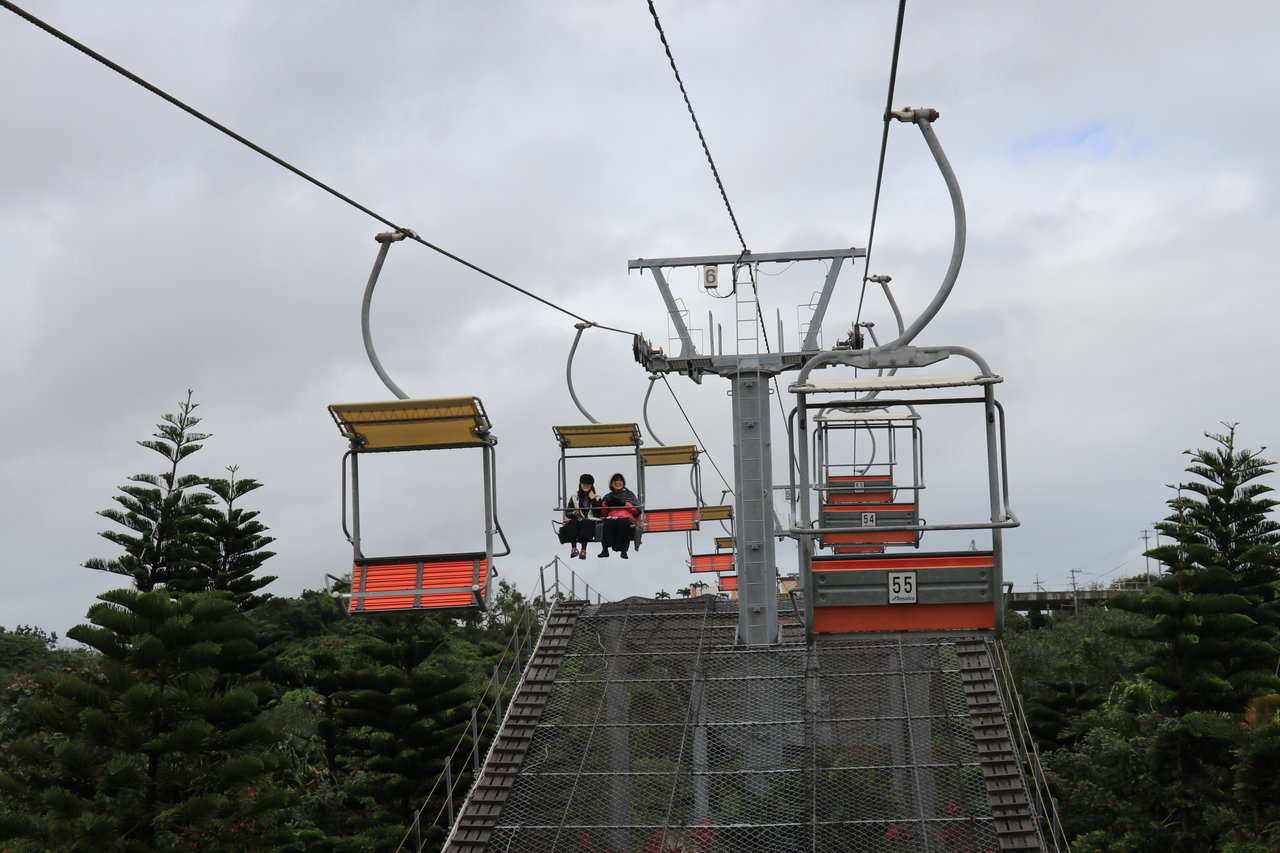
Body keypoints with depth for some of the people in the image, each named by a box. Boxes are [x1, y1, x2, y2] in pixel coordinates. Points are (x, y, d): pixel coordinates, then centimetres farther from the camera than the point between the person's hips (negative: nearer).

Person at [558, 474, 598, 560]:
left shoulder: (596, 498, 12)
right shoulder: (574, 496, 14)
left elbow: (598, 514, -2)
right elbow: (567, 513, 11)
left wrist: (593, 500, -7)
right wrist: (573, 513, -12)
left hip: (589, 522, -1)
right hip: (576, 521, 1)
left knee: (585, 524, -36)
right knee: (571, 524, -33)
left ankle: (583, 550, -42)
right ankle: (574, 548, -41)